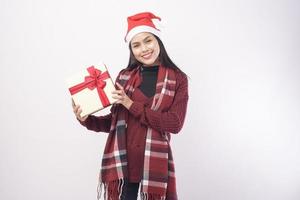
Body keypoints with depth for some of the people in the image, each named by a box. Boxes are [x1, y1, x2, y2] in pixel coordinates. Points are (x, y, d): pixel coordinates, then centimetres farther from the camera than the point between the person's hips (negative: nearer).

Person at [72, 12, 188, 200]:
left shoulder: (178, 79, -1)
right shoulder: (124, 76, 6)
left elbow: (175, 123, -11)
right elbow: (115, 120, 9)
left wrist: (131, 105, -14)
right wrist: (86, 119, -8)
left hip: (156, 162, -2)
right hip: (121, 160, 2)